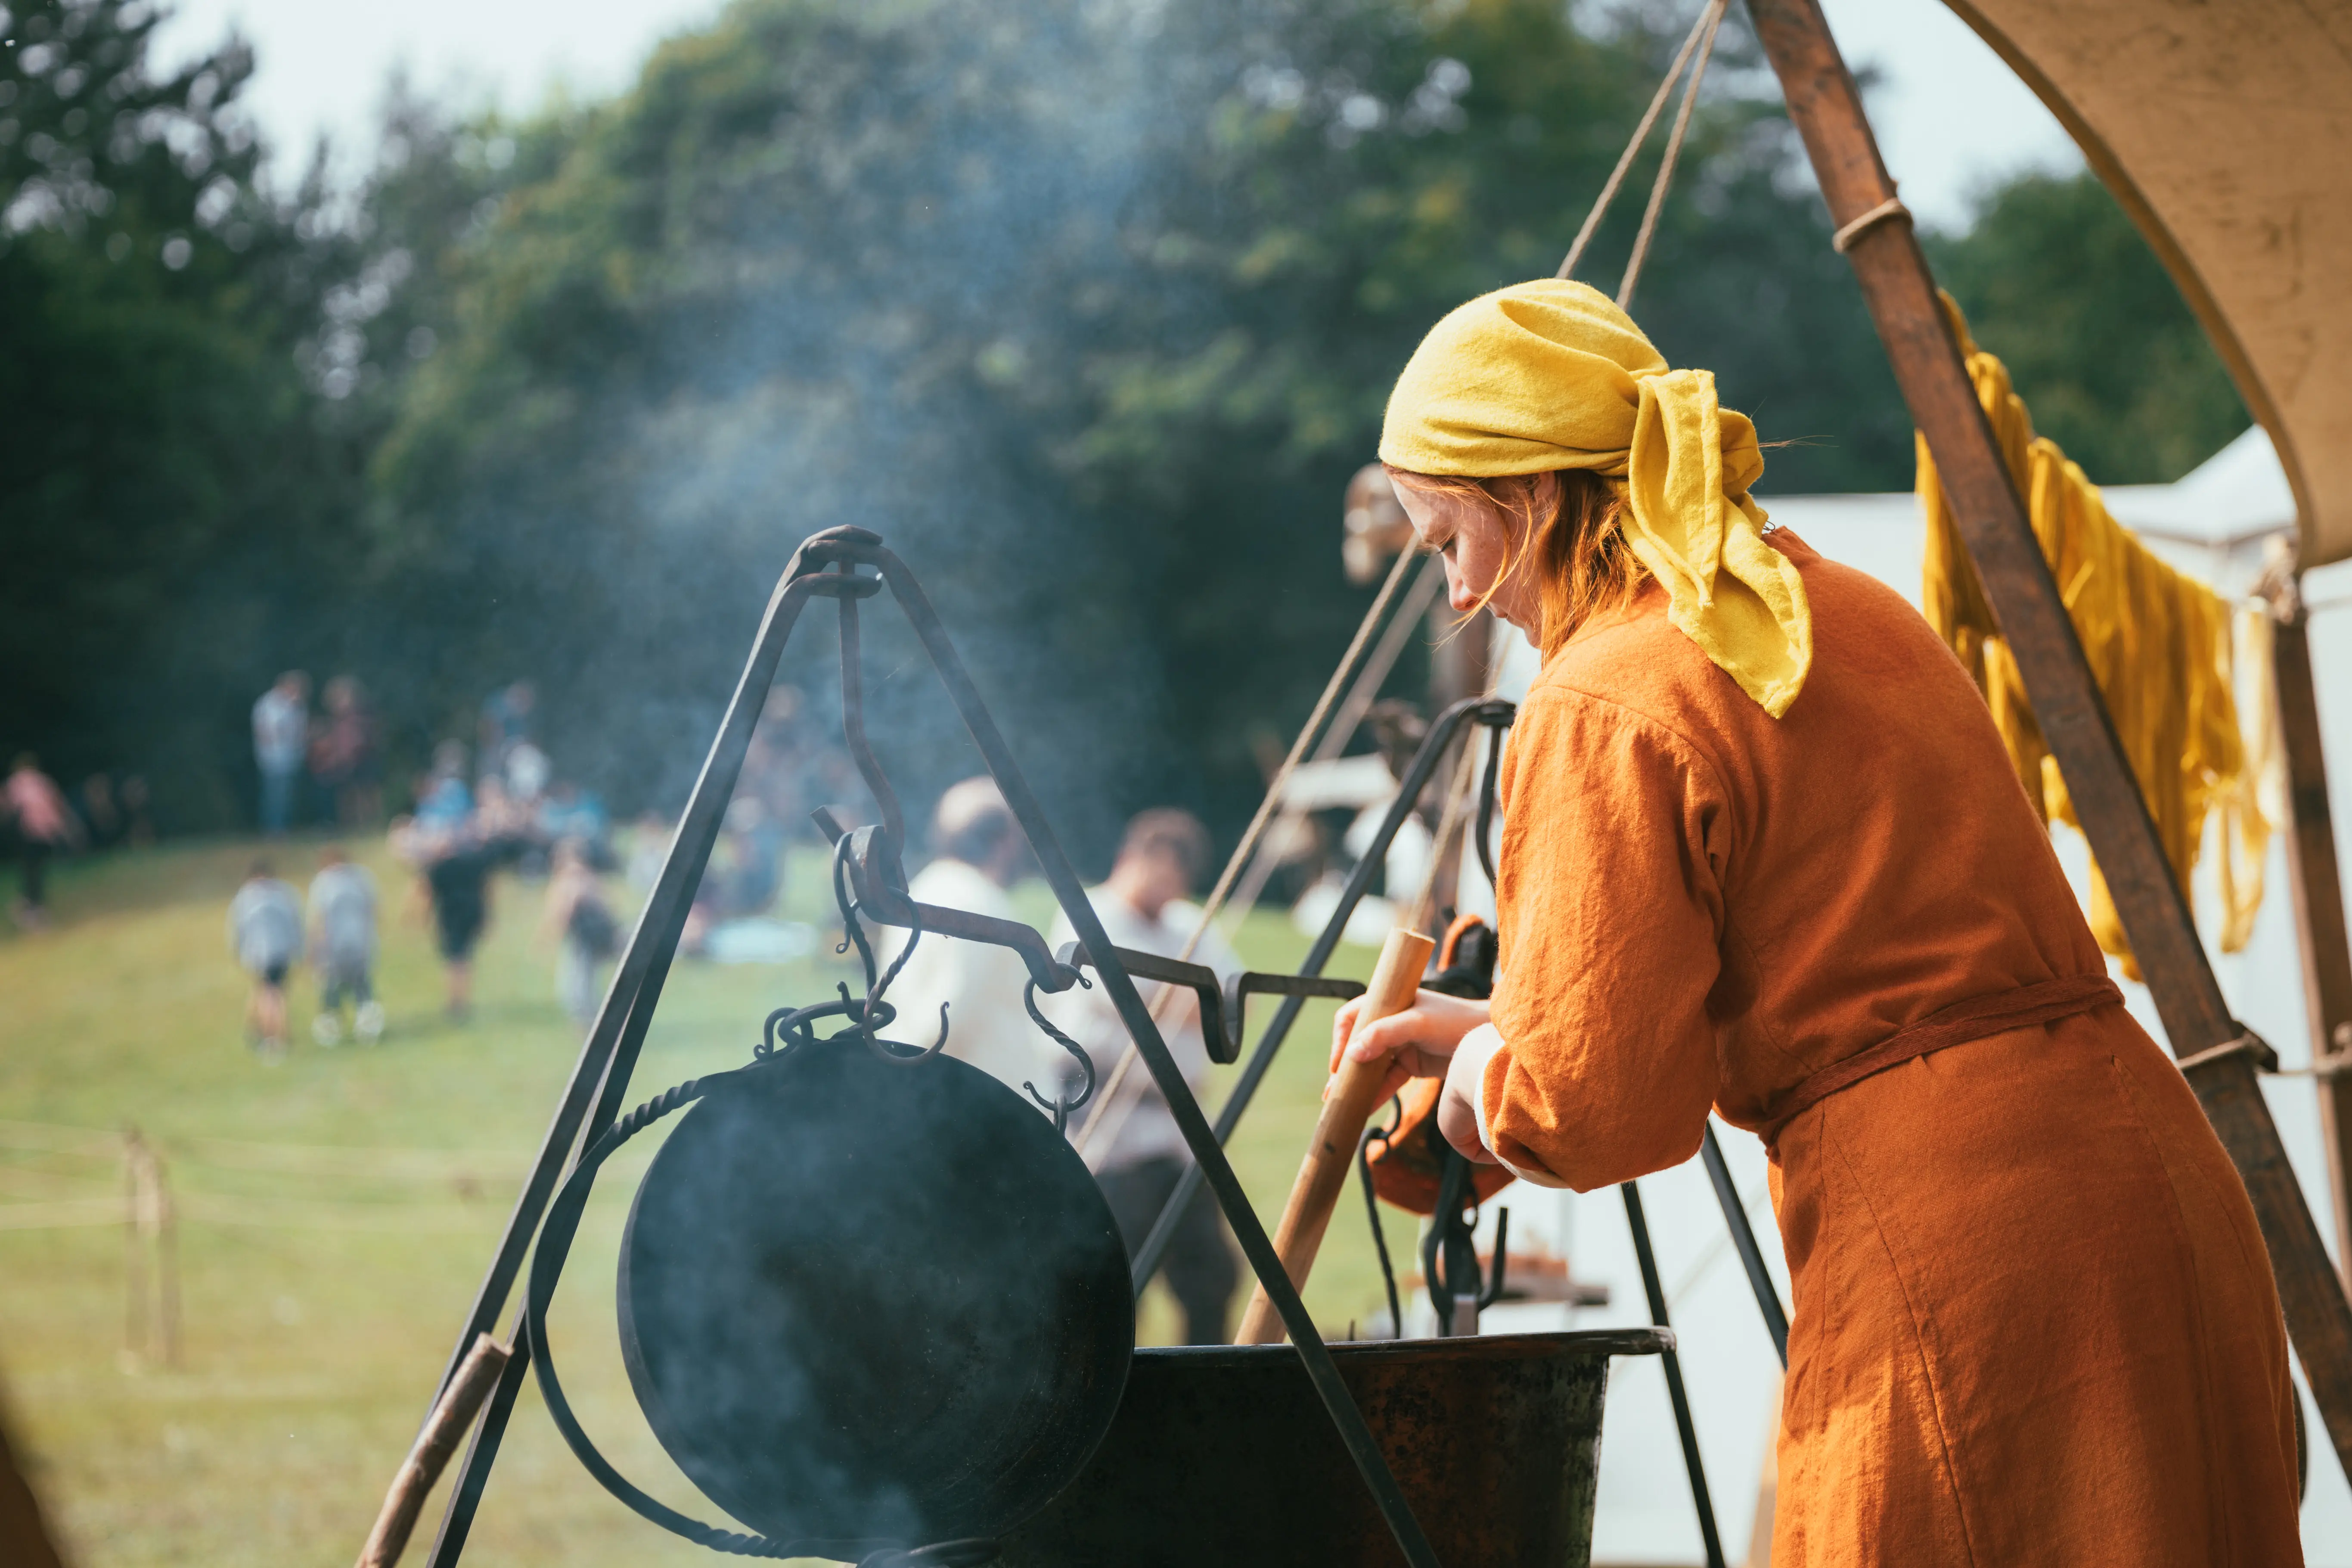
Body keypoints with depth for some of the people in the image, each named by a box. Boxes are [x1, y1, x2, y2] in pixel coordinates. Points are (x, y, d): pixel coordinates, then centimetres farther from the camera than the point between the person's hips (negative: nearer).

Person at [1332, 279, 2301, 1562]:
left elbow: (1596, 1106, -11)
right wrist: (1483, 1026, 32)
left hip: (1965, 1260, -9)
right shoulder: (1845, 609, 18)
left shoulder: (1604, 711, -9)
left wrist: (1479, 1071, 11)